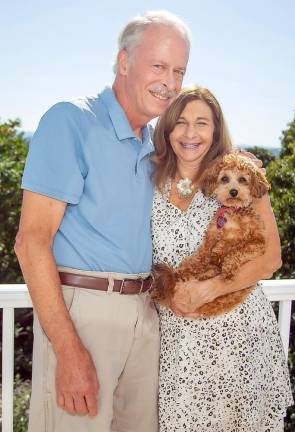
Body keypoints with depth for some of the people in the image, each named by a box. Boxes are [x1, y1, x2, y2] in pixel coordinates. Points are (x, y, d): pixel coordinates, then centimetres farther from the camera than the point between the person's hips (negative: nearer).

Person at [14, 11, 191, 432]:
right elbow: (32, 239, -16)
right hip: (82, 307, -7)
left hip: (145, 312, 7)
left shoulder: (155, 146, 13)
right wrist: (69, 350, -21)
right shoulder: (71, 121, -9)